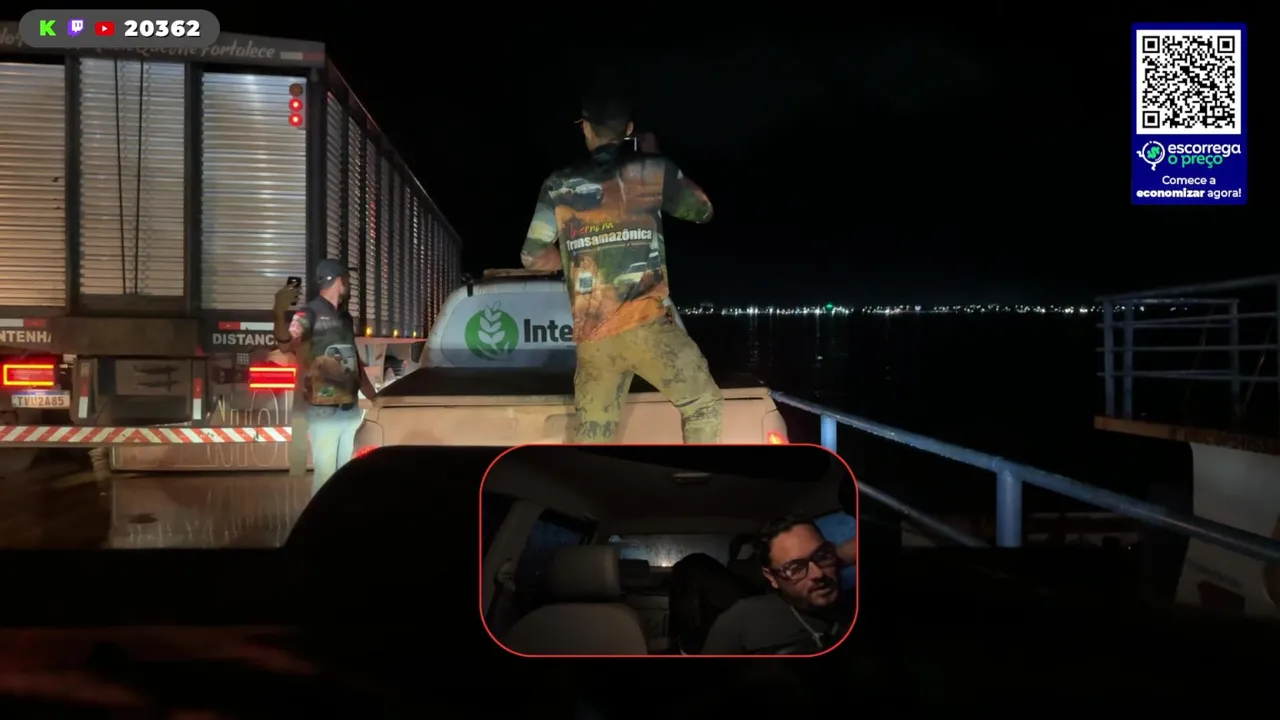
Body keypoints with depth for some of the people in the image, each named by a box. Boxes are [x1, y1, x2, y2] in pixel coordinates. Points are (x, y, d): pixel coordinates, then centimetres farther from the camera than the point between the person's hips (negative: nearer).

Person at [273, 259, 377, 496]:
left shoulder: (344, 318, 15)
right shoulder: (310, 314, -9)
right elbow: (286, 344, -30)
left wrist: (374, 397, 23)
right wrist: (280, 315, -51)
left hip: (351, 410, 7)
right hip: (324, 412, -7)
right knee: (325, 473, -6)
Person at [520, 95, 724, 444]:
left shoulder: (559, 186, 10)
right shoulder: (651, 170, 4)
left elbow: (532, 256, 11)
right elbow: (702, 210, 20)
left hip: (590, 338, 4)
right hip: (646, 326, -3)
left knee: (591, 438, 12)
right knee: (703, 403, 12)